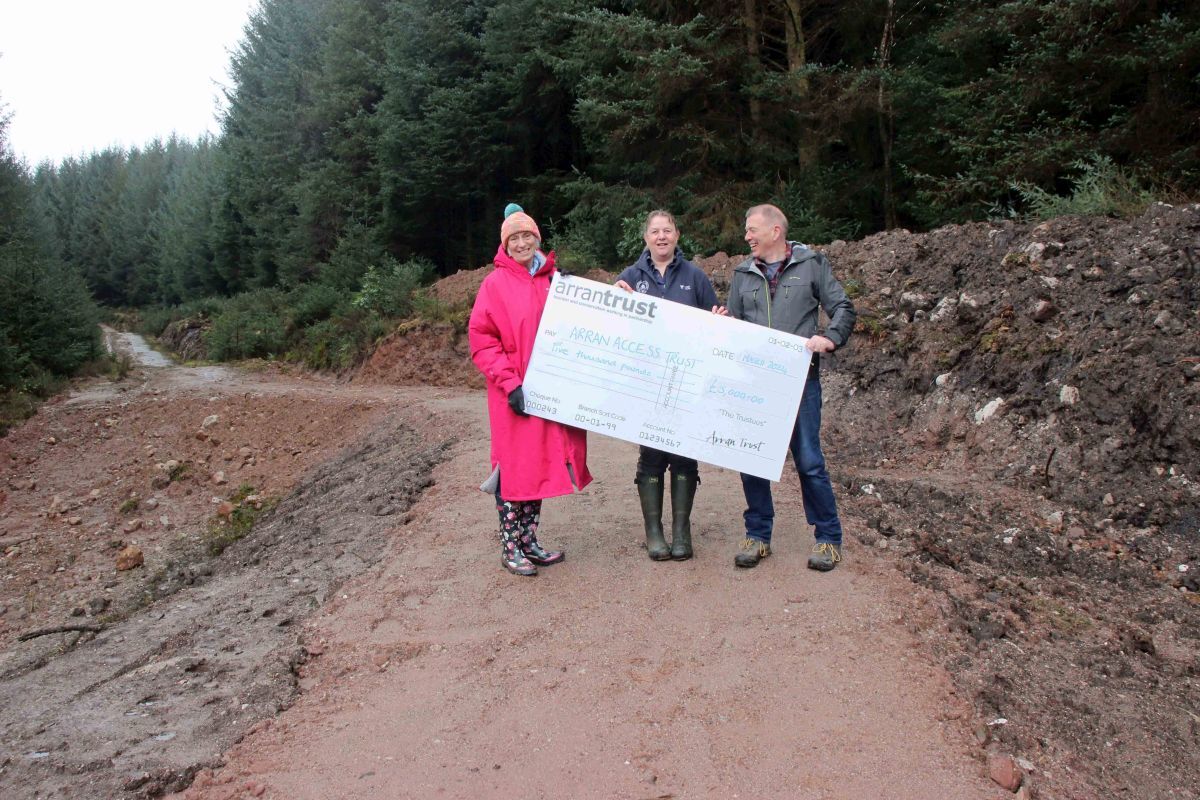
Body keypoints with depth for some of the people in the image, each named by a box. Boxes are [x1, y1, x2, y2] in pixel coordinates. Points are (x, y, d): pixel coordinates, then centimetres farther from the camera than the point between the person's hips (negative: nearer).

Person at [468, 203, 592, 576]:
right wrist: (509, 384, -15)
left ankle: (529, 542, 23)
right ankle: (510, 548, 12)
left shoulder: (554, 279, 10)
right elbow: (480, 339, -9)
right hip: (514, 394, -5)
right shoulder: (496, 284, -4)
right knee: (514, 467, -1)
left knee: (540, 465, 10)